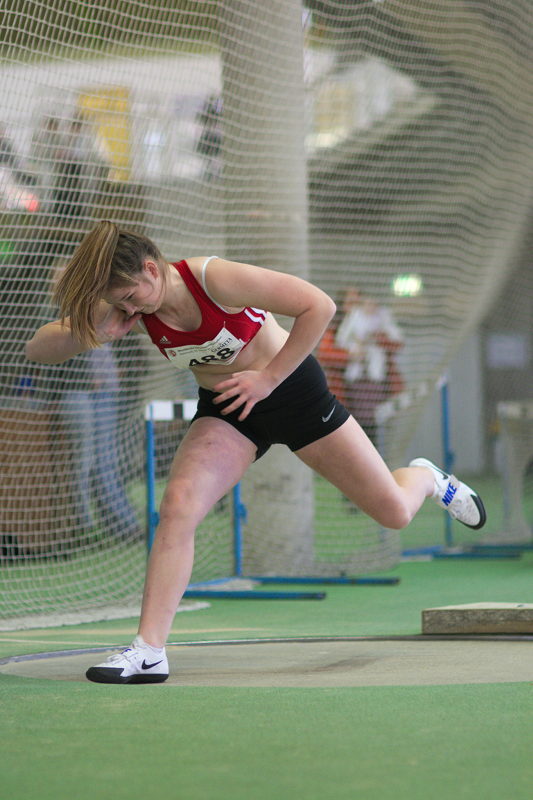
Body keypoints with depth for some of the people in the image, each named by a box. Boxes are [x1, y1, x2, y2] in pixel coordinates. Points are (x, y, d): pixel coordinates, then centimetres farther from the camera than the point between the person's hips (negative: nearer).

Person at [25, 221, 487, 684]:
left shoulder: (215, 279, -30)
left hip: (291, 386, -3)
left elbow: (319, 306, -28)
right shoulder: (131, 311, -15)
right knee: (178, 507, -24)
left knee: (394, 513, 4)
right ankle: (148, 652, -22)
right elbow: (37, 350, -14)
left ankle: (426, 478, 42)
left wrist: (268, 377, -26)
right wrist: (93, 333, -33)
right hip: (226, 410, 3)